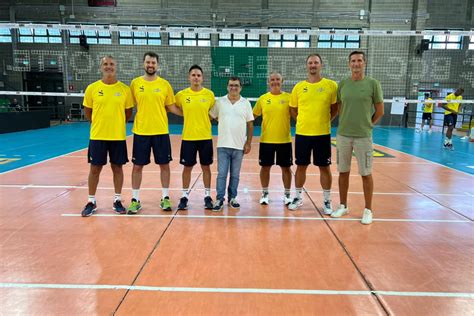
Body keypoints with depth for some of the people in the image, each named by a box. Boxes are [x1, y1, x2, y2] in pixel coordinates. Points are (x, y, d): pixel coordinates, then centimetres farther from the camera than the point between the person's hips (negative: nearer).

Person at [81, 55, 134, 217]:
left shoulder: (125, 89, -1)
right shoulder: (92, 88, -1)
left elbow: (128, 112, 7)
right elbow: (87, 112, 9)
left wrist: (117, 124, 6)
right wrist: (99, 123, 9)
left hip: (118, 136, 0)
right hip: (97, 136, 0)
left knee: (117, 167, 8)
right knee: (95, 168, 7)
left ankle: (117, 200, 21)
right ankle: (91, 201, 21)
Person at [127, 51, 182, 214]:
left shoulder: (165, 84, 1)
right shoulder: (135, 83, 2)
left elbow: (171, 107, 5)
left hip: (161, 131, 0)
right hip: (140, 131, 0)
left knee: (164, 164, 6)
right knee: (137, 165, 5)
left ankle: (165, 198, 21)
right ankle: (135, 200, 18)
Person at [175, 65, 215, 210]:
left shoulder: (209, 94, -1)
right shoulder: (181, 95, -2)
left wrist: (203, 119, 1)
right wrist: (190, 117, 3)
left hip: (205, 137, 0)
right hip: (188, 137, 0)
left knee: (206, 167, 8)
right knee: (187, 167, 7)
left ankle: (207, 196, 21)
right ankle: (185, 196, 20)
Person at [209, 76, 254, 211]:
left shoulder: (246, 103, 4)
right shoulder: (219, 102, 3)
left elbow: (250, 125, 5)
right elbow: (210, 117, 7)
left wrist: (249, 143, -1)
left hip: (239, 146, 1)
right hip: (223, 145, -1)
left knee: (235, 175, 9)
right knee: (221, 174, 0)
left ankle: (232, 198, 21)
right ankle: (219, 199, 7)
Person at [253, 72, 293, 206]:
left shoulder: (288, 97, 0)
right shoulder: (262, 98, 4)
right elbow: (253, 115, 11)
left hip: (284, 140, -1)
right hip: (266, 140, 1)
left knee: (286, 168, 7)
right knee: (265, 167, 7)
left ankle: (287, 195, 23)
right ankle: (265, 194, 23)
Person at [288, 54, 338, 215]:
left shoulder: (331, 85, -2)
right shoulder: (298, 87, 4)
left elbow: (335, 108, 6)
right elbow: (293, 109, 14)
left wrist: (324, 121, 1)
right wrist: (303, 122, 6)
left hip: (322, 134, -2)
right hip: (302, 133, 2)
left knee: (324, 167, 6)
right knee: (301, 166, 10)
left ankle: (327, 201, 20)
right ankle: (298, 197, 26)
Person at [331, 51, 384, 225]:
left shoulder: (373, 84, -3)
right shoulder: (342, 84, 5)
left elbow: (380, 111, 2)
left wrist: (366, 124, 5)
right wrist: (346, 124, 7)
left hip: (363, 136, -3)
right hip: (343, 135, 3)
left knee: (366, 174, 4)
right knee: (343, 172, 10)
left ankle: (368, 210, 17)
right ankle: (343, 206, 25)